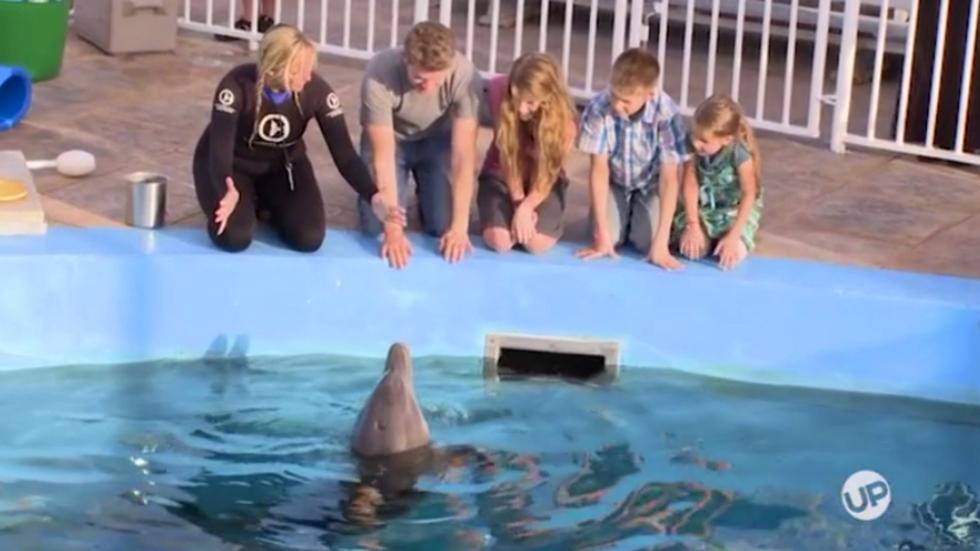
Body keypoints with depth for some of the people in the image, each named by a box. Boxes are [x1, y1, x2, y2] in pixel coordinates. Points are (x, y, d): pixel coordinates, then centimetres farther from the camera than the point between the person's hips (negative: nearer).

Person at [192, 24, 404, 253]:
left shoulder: (316, 91, -25)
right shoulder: (237, 85, -33)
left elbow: (344, 152, -24)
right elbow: (220, 147, -39)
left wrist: (374, 198, -41)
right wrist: (226, 192, -61)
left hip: (282, 165, 2)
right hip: (234, 164, -2)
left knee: (309, 238, -18)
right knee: (234, 237, -27)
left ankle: (268, 204, 15)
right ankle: (249, 203, 10)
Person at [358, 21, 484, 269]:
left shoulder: (466, 76, -34)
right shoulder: (379, 75, -37)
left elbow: (464, 154, -31)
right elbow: (384, 156, -33)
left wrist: (460, 226, -35)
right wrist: (393, 229, -37)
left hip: (437, 139, 1)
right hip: (390, 138, -1)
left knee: (443, 227, -12)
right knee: (376, 227, -12)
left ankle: (425, 190, 22)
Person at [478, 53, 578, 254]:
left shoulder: (563, 118, -27)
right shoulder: (499, 92, -25)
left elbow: (548, 172, -19)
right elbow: (506, 154, -19)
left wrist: (525, 208, -32)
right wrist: (518, 204, -20)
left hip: (543, 181, 0)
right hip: (502, 175, 1)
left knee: (537, 243, -25)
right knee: (499, 241, -24)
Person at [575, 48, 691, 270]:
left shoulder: (666, 113, -34)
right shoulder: (598, 108, -30)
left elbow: (670, 178, -29)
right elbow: (599, 169, -22)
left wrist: (660, 243, -34)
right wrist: (603, 234, -25)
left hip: (651, 183, -1)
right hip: (615, 181, 1)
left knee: (646, 243, -19)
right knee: (608, 238, -18)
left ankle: (637, 215, 17)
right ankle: (625, 215, 18)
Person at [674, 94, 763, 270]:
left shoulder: (740, 153, -31)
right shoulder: (692, 144, -24)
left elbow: (749, 195, -26)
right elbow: (690, 184, -17)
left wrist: (733, 236, -29)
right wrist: (692, 225, -21)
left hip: (736, 209, -2)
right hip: (702, 207, 2)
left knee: (733, 254, -22)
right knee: (692, 249, -18)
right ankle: (710, 235, 16)